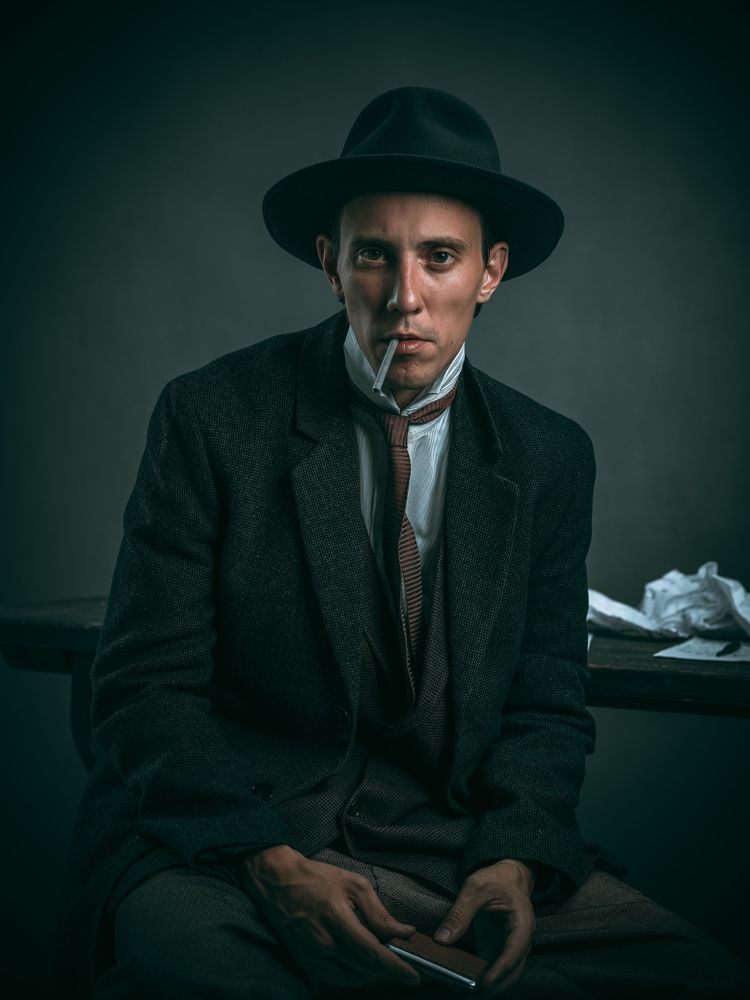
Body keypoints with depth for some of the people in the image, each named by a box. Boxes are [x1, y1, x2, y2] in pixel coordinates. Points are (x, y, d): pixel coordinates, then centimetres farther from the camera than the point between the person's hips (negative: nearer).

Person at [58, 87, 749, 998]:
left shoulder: (548, 459, 5)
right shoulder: (212, 417, -5)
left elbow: (546, 707, 8)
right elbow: (148, 688, -6)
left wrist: (514, 860, -12)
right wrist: (273, 864, -20)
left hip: (456, 845, 4)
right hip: (226, 841, -3)